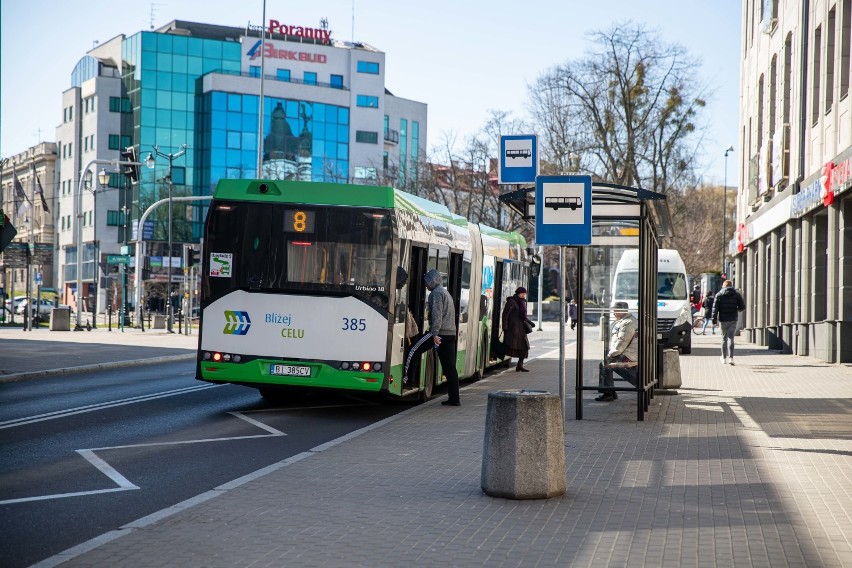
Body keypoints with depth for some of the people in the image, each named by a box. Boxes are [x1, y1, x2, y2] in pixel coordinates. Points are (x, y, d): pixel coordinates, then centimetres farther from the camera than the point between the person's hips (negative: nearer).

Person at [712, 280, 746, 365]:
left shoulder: (719, 295, 1)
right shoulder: (737, 294, 3)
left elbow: (715, 308, -5)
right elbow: (742, 307, 1)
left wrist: (714, 318, -5)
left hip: (723, 320, 0)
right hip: (733, 320, 0)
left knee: (724, 338, 13)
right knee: (731, 338, -5)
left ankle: (724, 358, 23)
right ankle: (730, 358, -18)